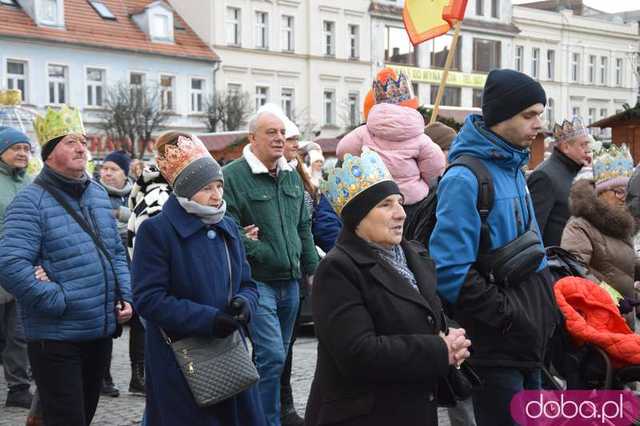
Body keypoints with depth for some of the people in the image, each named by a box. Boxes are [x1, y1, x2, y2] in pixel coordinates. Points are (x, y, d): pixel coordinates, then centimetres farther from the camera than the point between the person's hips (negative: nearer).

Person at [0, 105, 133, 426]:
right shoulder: (31, 201, -12)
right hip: (55, 339, -7)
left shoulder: (98, 193, 11)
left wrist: (124, 297, 6)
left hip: (101, 333, 7)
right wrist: (59, 302, -20)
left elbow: (116, 253, 20)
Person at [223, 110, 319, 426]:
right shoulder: (232, 176, -9)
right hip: (257, 281, -7)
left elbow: (304, 228, 20)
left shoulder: (291, 176, 14)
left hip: (290, 281, 7)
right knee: (272, 356, -13)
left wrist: (312, 269, 17)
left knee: (278, 357, 14)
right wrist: (249, 247, -22)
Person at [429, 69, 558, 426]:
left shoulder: (514, 169, 11)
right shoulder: (465, 178, -19)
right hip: (495, 348, -9)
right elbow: (451, 271, -25)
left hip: (529, 342, 9)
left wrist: (544, 308, 12)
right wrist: (509, 316, -19)